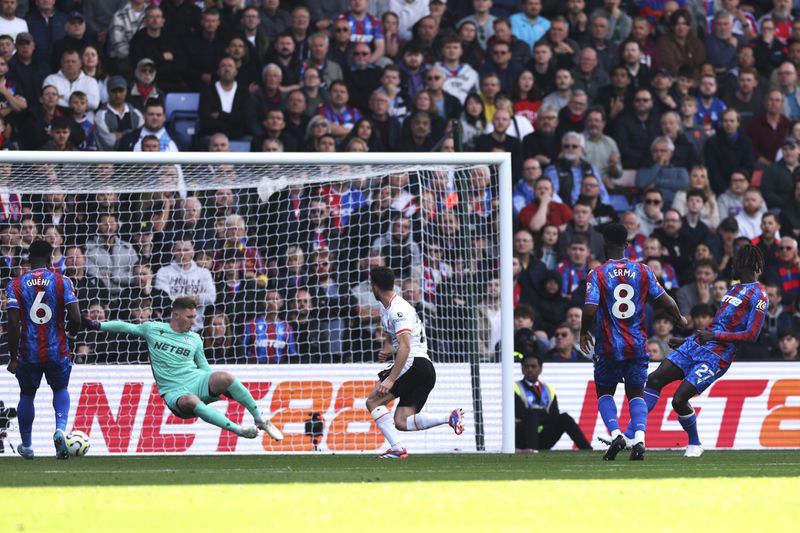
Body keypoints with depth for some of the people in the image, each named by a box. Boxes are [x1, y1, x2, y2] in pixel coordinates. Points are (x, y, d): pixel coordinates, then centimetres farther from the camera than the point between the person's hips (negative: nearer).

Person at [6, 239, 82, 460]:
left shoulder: (16, 285, -4)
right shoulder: (62, 282, -4)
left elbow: (13, 324, -9)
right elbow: (75, 318, -11)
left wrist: (13, 357, -3)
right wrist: (72, 334, 12)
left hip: (28, 352, 0)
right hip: (57, 350, 0)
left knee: (27, 395, 22)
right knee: (61, 389, 23)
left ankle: (26, 446, 31)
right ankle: (60, 429, -4)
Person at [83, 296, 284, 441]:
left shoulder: (195, 339, 16)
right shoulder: (153, 329, 10)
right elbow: (125, 327, 14)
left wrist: (219, 386, 8)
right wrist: (97, 325, 6)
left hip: (198, 381, 2)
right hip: (174, 391, -2)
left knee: (225, 377, -32)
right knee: (190, 401, -40)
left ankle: (260, 419, -19)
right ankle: (236, 429, -41)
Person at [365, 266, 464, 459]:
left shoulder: (399, 310, -13)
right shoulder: (386, 309, 19)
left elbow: (405, 347, -23)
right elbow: (389, 339, 33)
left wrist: (391, 379, -26)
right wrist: (387, 351, 8)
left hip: (414, 365, -10)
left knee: (373, 401, -7)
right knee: (401, 423, 0)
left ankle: (397, 448, -15)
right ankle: (449, 417, -8)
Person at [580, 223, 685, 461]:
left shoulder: (598, 274, -9)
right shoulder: (642, 271, -1)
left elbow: (590, 310, -17)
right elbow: (665, 301, 1)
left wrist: (584, 333, 3)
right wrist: (680, 319, 22)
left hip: (609, 346, -2)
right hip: (638, 344, 2)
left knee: (604, 392, 15)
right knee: (636, 394, 13)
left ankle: (615, 434, -8)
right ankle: (639, 439, -9)